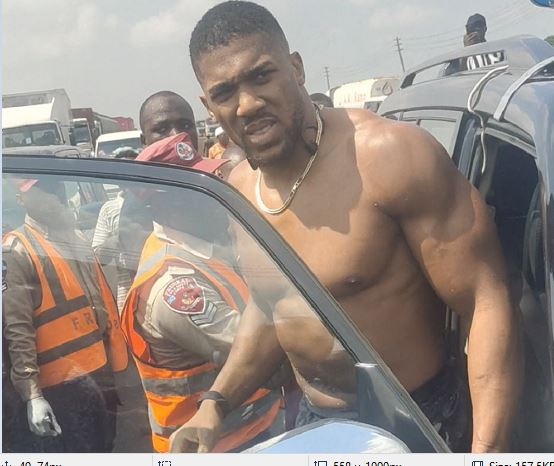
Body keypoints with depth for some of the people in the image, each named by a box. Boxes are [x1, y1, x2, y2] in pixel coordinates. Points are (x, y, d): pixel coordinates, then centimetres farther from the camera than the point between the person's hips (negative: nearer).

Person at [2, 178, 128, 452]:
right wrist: (32, 394, -23)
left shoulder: (76, 242, 14)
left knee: (104, 450, 19)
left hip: (102, 375, 8)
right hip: (64, 386, -8)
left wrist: (116, 358, 19)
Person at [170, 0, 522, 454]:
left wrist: (487, 449, -33)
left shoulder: (390, 156, -23)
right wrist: (215, 404, 1)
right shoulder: (240, 190, -3)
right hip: (315, 421, 6)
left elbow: (488, 302, -24)